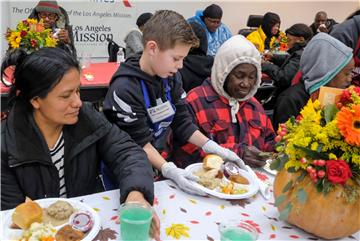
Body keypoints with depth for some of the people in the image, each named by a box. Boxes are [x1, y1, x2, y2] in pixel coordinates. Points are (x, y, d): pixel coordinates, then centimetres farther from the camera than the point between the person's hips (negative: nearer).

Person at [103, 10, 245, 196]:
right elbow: (139, 143, -20)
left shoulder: (170, 77, -3)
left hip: (157, 162, 5)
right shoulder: (125, 89, -23)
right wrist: (169, 171, -31)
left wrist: (212, 147, -9)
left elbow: (182, 123, 1)